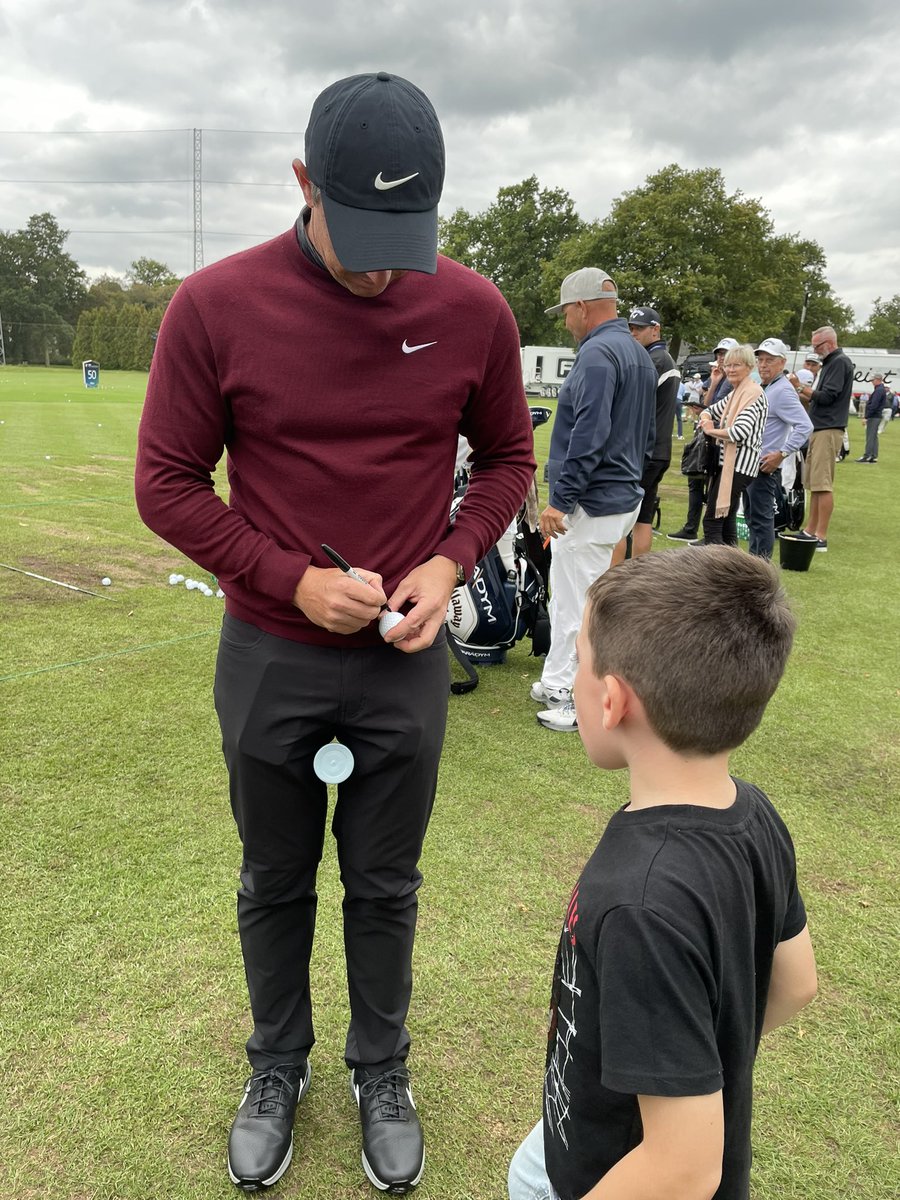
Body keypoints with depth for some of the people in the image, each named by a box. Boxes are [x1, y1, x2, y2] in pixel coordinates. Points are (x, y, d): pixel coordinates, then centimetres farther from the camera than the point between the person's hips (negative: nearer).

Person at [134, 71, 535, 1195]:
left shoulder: (473, 312, -7)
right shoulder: (214, 305, -12)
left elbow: (507, 457, 6)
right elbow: (167, 482, -5)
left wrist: (450, 562, -11)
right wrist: (293, 580, -15)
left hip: (405, 660, 1)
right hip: (268, 659, 0)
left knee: (384, 888, 16)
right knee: (275, 882, 18)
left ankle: (381, 1075, 42)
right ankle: (277, 1066, 44)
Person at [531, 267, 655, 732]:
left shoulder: (597, 353, -16)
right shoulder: (639, 354, 16)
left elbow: (589, 436, -25)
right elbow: (647, 434, 21)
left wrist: (560, 499, -22)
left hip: (593, 503, -10)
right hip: (625, 497, 10)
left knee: (576, 603, -2)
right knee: (568, 593, 19)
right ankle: (557, 684, 29)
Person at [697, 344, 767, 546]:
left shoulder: (753, 393, -10)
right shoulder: (734, 394, 17)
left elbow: (741, 431, -22)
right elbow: (709, 411, 27)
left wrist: (711, 431, -6)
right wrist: (706, 419, 2)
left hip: (739, 464, -9)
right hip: (727, 461, 9)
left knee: (712, 522, -14)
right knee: (726, 522, 10)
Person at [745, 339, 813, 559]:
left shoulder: (782, 391, -14)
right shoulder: (763, 389, 16)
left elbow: (805, 426, -22)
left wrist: (781, 454, -22)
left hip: (765, 466, -10)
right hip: (750, 464, 10)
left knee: (761, 518, -6)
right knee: (753, 517, 15)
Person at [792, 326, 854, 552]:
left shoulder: (840, 362, -8)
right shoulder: (830, 363, 22)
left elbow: (827, 396, -16)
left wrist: (802, 389, -4)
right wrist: (804, 394, 10)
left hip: (829, 430, -10)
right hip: (819, 429, 10)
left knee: (822, 484, -11)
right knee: (814, 484, 12)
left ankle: (821, 537, -11)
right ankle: (810, 531, 18)